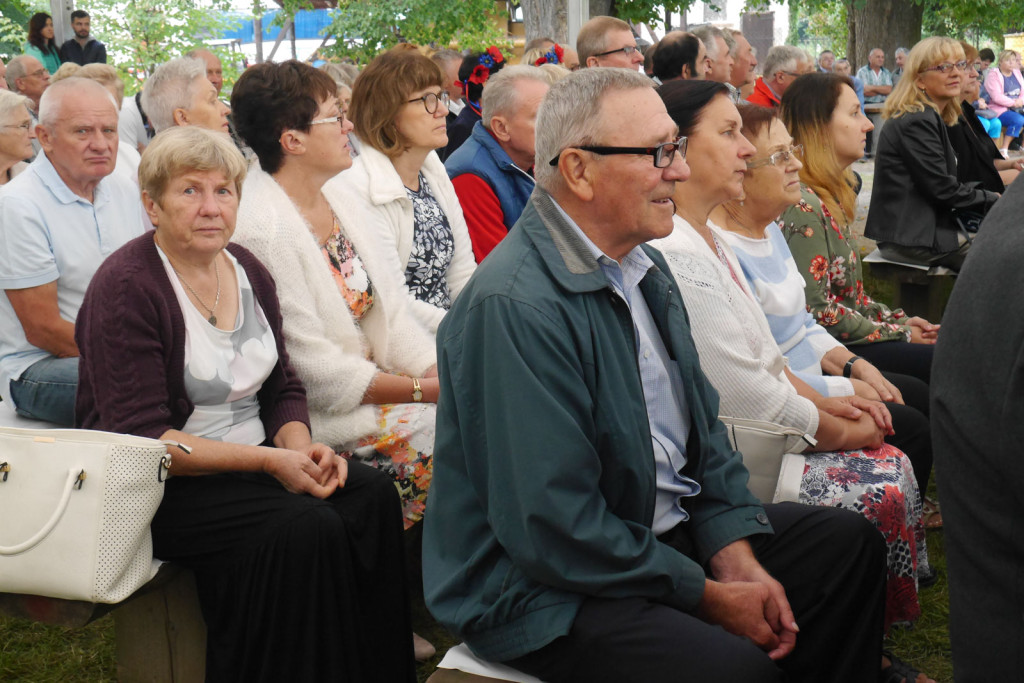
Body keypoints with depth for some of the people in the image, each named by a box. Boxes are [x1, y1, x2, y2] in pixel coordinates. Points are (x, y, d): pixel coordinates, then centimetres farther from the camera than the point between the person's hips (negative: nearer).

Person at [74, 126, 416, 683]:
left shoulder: (248, 271, 9)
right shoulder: (124, 288, -13)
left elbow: (283, 387, 15)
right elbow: (139, 439, -18)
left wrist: (301, 447, -9)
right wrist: (269, 460, -22)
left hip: (253, 460, 7)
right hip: (160, 489, -7)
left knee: (373, 495, -17)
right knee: (305, 527, -29)